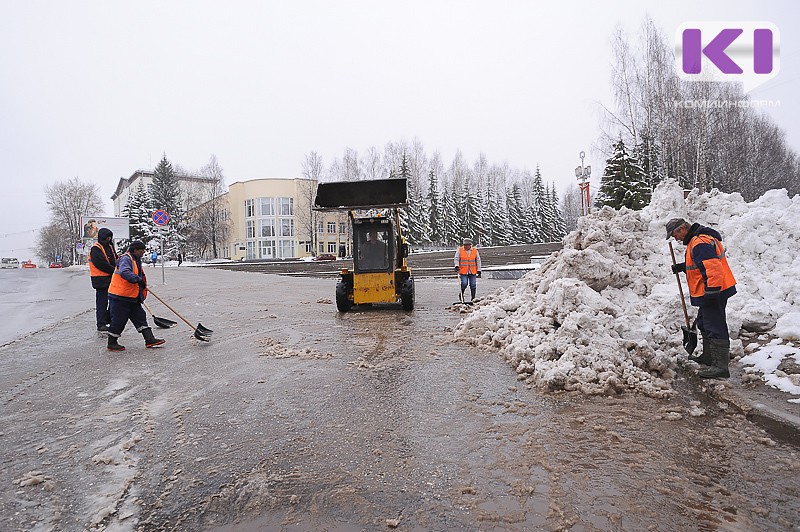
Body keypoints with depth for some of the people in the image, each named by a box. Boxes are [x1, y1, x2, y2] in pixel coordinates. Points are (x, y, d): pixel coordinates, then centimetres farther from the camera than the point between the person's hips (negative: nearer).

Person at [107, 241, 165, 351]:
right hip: (120, 297, -10)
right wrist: (138, 279, -41)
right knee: (119, 320, 0)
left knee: (140, 317, 7)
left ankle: (149, 339, 9)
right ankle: (111, 343, 15)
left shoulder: (137, 260, 15)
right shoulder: (125, 259, -16)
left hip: (133, 297, 10)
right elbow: (124, 272, -36)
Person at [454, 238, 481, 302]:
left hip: (473, 272, 2)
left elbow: (478, 260, 11)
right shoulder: (459, 250, 0)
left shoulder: (475, 250, 5)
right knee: (464, 283, -12)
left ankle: (472, 298, 14)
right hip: (463, 271, -2)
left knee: (473, 285, 3)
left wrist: (479, 270, 8)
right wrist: (457, 265, -19)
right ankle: (461, 294, 15)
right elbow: (456, 259, 0)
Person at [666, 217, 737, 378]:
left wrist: (712, 290, -30)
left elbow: (712, 266, -29)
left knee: (715, 327, -10)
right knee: (704, 323, 22)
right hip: (709, 292, 11)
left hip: (713, 292, -11)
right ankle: (709, 356, 37)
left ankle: (720, 366, -8)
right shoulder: (695, 240, 15)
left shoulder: (700, 242, -20)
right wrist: (681, 267, 19)